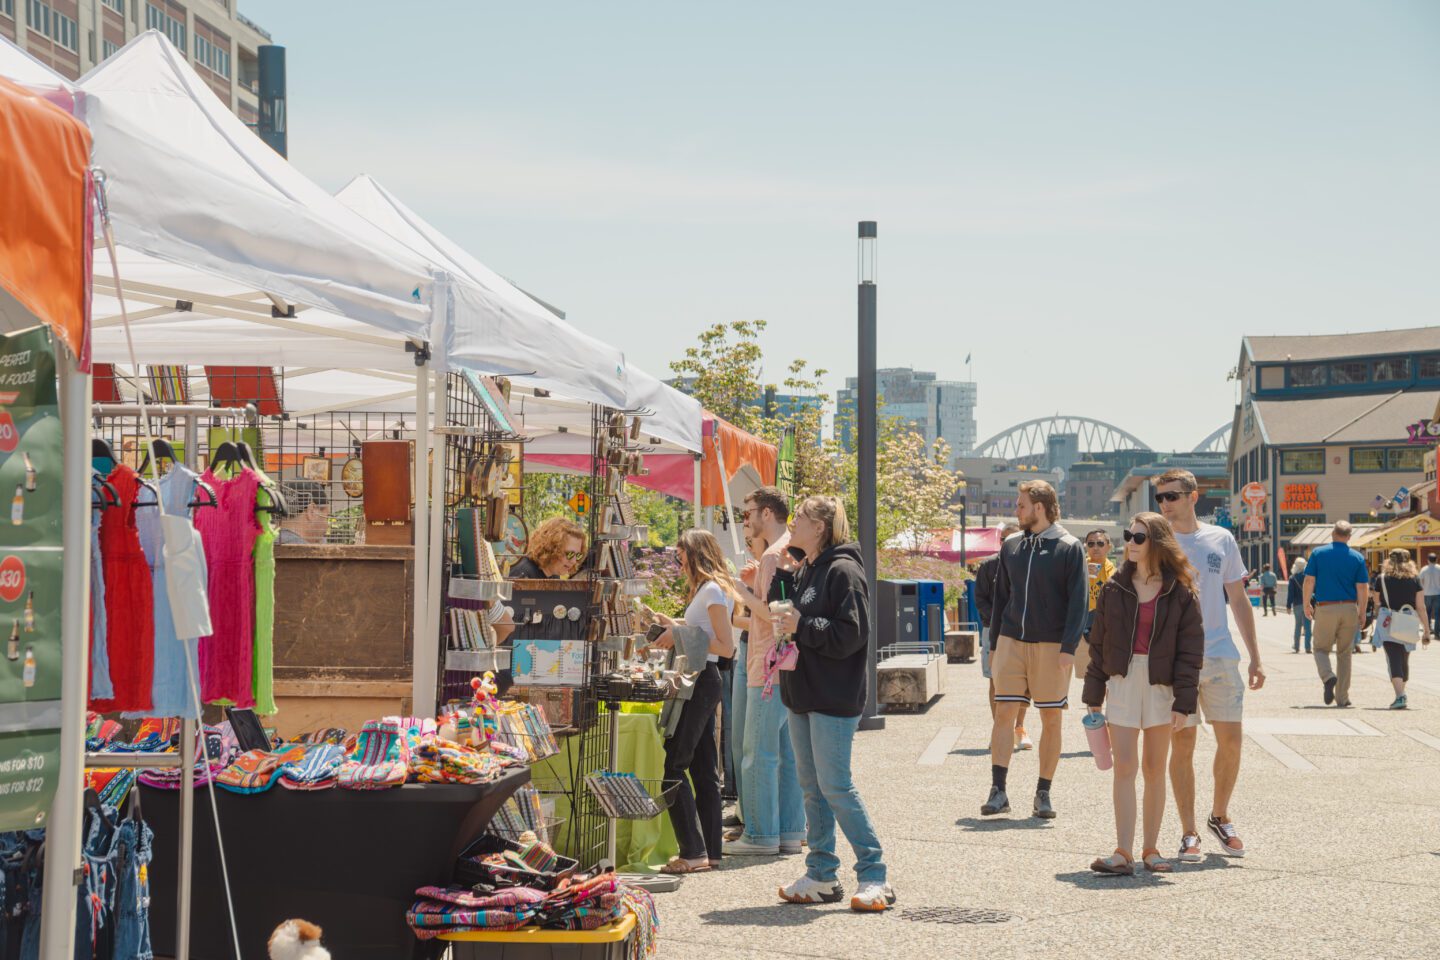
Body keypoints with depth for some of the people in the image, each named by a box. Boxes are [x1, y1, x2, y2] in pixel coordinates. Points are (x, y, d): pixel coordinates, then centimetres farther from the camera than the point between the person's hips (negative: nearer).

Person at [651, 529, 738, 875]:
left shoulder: (713, 590, -13)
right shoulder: (706, 589, 17)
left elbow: (726, 647, -17)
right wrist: (674, 626, 13)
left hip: (701, 681, -10)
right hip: (701, 681, 10)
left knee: (673, 765, -10)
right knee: (704, 768, 11)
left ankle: (693, 852, -11)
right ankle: (710, 849, 14)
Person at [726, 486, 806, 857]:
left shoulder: (774, 555, -14)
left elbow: (774, 615, -20)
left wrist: (742, 591, -12)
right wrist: (757, 583, 17)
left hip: (770, 670, -10)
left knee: (759, 754, -5)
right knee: (788, 753, 11)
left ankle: (761, 834, -3)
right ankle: (790, 831, 14)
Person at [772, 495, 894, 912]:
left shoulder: (843, 571, -14)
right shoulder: (802, 571, 15)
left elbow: (850, 634, -19)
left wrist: (802, 626, -19)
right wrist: (772, 570, 9)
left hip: (834, 699, -9)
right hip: (802, 695, 9)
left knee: (835, 785, -9)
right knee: (811, 786, 11)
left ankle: (874, 875, -2)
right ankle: (821, 874, 18)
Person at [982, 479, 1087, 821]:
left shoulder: (1069, 548, -2)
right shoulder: (1011, 547, 12)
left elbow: (1079, 601, -7)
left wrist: (1068, 648, -15)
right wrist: (994, 645, 13)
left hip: (1051, 647, -3)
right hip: (1011, 642, 4)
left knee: (1051, 720, 3)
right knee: (1004, 713, -4)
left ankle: (1043, 793, 12)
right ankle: (998, 791, -3)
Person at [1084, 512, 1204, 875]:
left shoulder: (1180, 593, -1)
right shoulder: (1115, 589, 5)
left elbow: (1190, 651, -3)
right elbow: (1098, 642, 7)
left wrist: (1184, 702, -9)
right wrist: (1093, 695, 3)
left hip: (1161, 685, -1)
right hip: (1122, 680, 1)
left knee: (1155, 769, 7)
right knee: (1124, 767, -6)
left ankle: (1151, 849, 16)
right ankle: (1123, 852, -7)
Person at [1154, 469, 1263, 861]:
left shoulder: (1221, 540, 8)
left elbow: (1239, 600, 13)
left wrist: (1255, 657, 10)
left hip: (1221, 656, 2)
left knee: (1231, 740, 2)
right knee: (1182, 744, -1)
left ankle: (1220, 816, 25)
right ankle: (1189, 833, 8)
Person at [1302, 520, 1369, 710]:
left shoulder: (1318, 553, -2)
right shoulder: (1357, 558, 1)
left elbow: (1309, 581, -3)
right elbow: (1363, 589, -1)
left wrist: (1307, 605, 9)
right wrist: (1361, 613, 9)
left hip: (1325, 608, -2)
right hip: (1349, 609, 2)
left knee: (1321, 648, 10)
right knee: (1344, 653, 12)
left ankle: (1328, 676, -21)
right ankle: (1342, 697, 13)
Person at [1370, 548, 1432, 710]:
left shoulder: (1382, 578, 1)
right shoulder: (1414, 579, 4)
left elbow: (1377, 601, 14)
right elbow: (1421, 607, 1)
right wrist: (1426, 631, 5)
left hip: (1388, 623, -3)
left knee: (1394, 660, -9)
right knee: (1404, 660, 20)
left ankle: (1400, 696, -26)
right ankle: (1402, 694, 35)